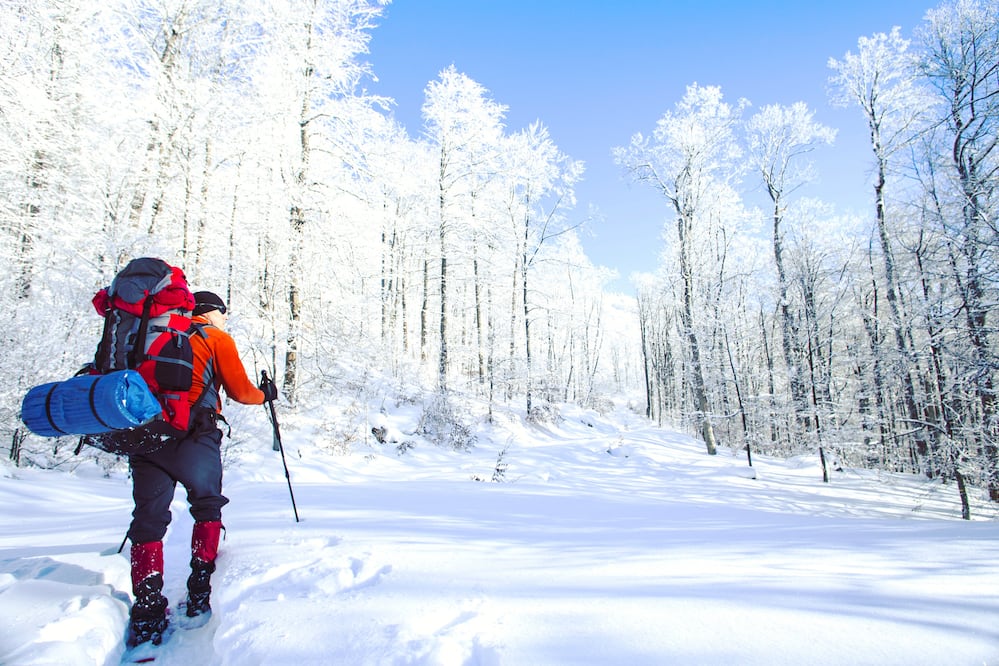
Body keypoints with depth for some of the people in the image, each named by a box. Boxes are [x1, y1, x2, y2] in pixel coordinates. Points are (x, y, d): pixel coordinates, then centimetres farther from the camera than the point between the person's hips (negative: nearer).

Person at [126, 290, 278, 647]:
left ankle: (147, 616, -2)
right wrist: (265, 393, 25)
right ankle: (199, 596, 13)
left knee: (148, 520, 5)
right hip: (192, 436, -4)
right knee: (208, 507, 14)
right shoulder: (217, 338, 9)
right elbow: (240, 391, 6)